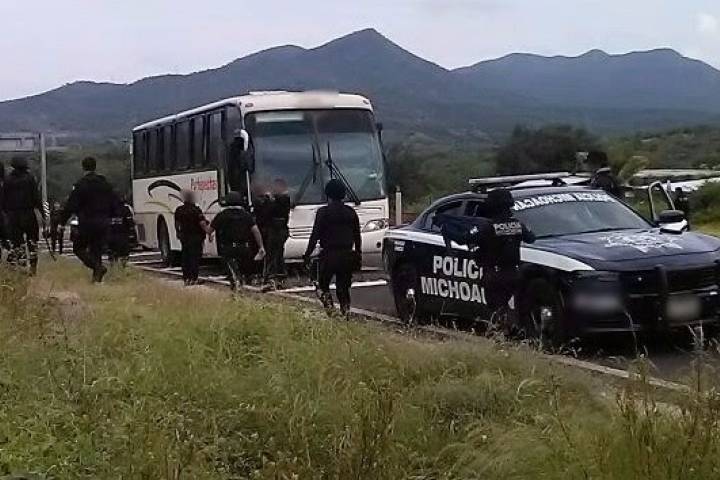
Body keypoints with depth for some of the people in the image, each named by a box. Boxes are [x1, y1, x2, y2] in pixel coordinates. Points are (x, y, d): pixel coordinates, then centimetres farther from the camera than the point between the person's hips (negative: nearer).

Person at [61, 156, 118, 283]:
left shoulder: (81, 185, -9)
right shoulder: (106, 184, 8)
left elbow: (71, 206, -12)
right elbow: (115, 203, 13)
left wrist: (62, 222, -6)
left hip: (87, 224, -5)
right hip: (103, 225, 5)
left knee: (78, 247, 7)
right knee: (97, 249, 13)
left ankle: (98, 267, -14)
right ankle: (97, 276, 7)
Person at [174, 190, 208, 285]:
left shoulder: (179, 210, 3)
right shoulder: (196, 210, -15)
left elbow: (177, 223, 14)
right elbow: (202, 223, -21)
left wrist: (178, 233, 29)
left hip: (184, 237, 5)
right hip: (196, 237, -5)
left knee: (185, 257, 12)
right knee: (195, 258, -2)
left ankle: (186, 278, 15)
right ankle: (193, 278, -5)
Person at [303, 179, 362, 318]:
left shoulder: (323, 212, -7)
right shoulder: (351, 212, 8)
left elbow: (315, 235, -9)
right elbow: (357, 237, 12)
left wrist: (308, 254, -3)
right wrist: (358, 255, 19)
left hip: (329, 254, -4)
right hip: (347, 255, 4)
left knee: (323, 283, 11)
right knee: (343, 287, 13)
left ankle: (328, 306, -10)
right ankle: (346, 311, 3)